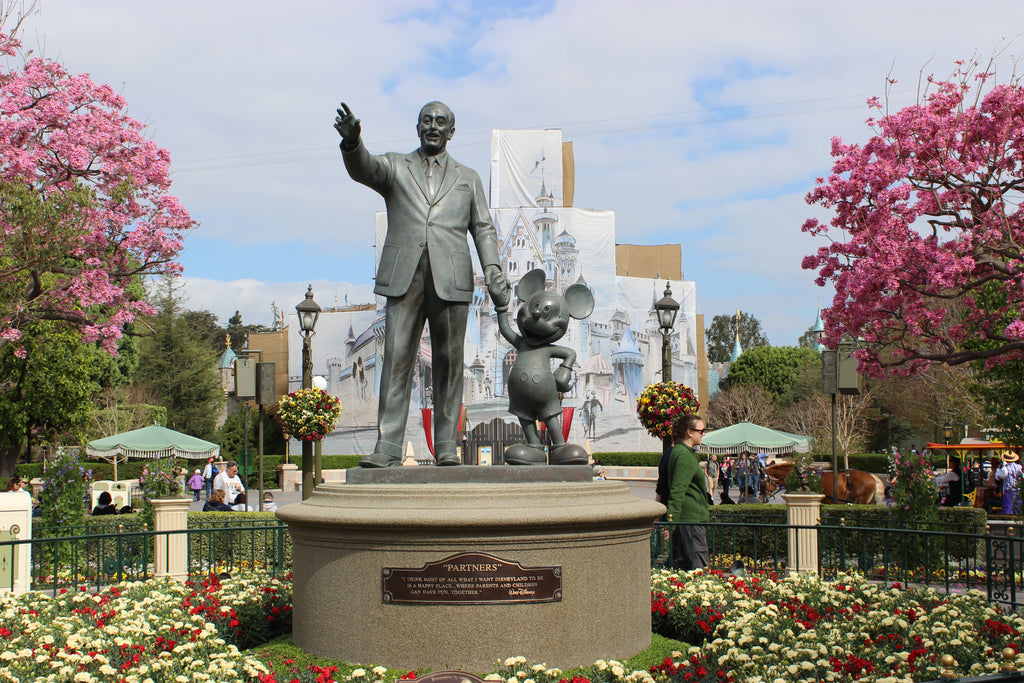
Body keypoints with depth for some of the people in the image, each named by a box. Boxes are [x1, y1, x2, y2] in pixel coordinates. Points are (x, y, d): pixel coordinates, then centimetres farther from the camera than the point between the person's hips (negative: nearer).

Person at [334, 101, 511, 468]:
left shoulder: (468, 178, 21)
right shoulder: (395, 166, 17)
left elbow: (483, 228, 13)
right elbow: (363, 168, -5)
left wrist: (493, 269, -4)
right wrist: (352, 142, -27)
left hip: (450, 278, 1)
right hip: (403, 277, -1)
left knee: (449, 361, 0)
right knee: (396, 359, -7)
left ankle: (446, 446, 6)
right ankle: (388, 447, -7)